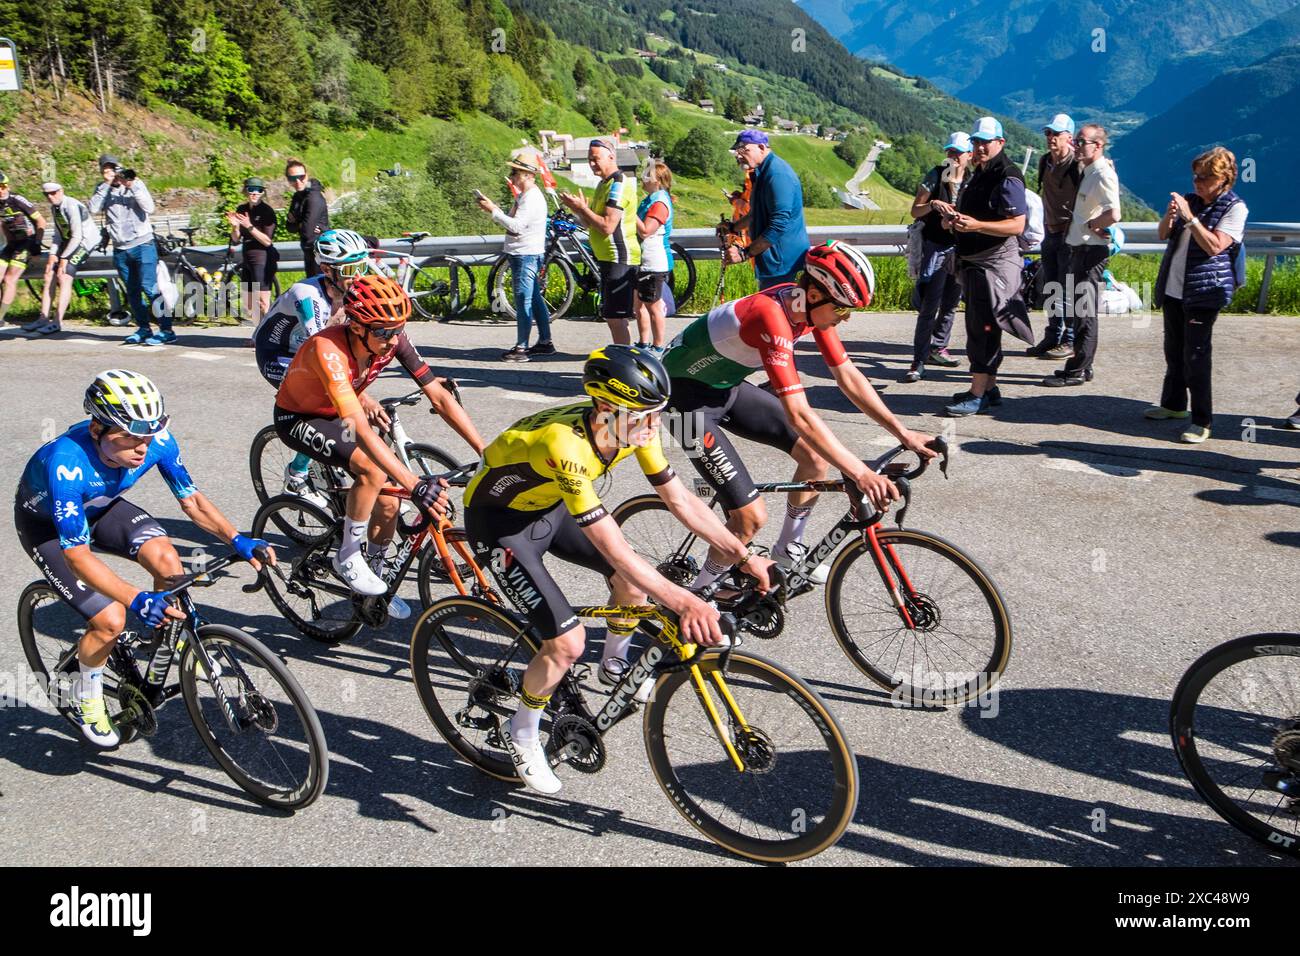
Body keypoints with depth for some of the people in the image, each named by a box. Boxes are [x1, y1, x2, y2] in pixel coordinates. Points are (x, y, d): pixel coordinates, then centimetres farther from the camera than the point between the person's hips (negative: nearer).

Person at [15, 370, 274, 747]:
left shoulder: (157, 440, -28)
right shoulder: (67, 464, -41)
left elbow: (191, 500, -13)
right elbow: (77, 555, -39)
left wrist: (237, 539, -28)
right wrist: (136, 600, -51)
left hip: (100, 506, 4)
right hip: (46, 524, -4)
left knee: (166, 559, -26)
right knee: (110, 620, -18)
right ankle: (86, 704, 12)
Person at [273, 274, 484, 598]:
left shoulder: (392, 339, -22)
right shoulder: (328, 350, -40)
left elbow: (439, 396, -22)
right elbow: (361, 430, -48)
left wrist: (486, 452, -30)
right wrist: (414, 486, -55)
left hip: (335, 415, 6)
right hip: (297, 418, -6)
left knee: (388, 504, -3)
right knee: (373, 469, -31)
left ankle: (376, 577, 22)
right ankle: (348, 557, -11)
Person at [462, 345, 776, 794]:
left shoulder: (633, 428, -17)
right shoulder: (566, 445, -39)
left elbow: (681, 499, -8)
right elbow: (615, 549, -41)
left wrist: (745, 557, -11)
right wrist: (684, 601, -47)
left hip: (549, 505, 8)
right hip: (500, 521, -7)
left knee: (635, 580, 1)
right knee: (567, 642, -14)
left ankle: (615, 667, 29)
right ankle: (521, 736, 12)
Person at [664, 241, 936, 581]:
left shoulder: (810, 305, -8)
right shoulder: (772, 315, -34)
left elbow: (847, 375, 0)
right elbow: (798, 414, -40)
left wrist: (902, 433, -4)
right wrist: (860, 473, -42)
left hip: (728, 386, 9)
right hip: (687, 395, -9)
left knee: (817, 454, 6)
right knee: (752, 517, -14)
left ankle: (788, 552, 26)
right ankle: (699, 593, 11)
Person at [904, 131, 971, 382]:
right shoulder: (935, 176, -3)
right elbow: (915, 211, -1)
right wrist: (932, 204, -20)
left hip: (961, 248, 4)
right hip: (936, 248, -4)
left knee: (950, 304, 12)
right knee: (929, 307, -10)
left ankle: (938, 347, 28)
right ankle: (918, 362, -10)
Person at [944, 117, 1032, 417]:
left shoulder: (1007, 178, -14)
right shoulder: (979, 175, 16)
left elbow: (1017, 225, -22)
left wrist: (976, 225, -31)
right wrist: (956, 221, 10)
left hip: (996, 263, -10)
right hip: (974, 262, 10)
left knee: (983, 327, -10)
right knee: (979, 325, 14)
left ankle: (978, 395, -8)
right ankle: (989, 387, 23)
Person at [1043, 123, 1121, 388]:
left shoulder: (1103, 175, -15)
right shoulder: (1087, 171, 14)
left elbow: (1113, 215, -28)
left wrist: (1088, 225, -14)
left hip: (1092, 250, -10)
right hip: (1080, 248, 10)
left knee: (1084, 311, -6)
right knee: (1079, 310, 14)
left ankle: (1077, 371, -2)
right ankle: (1082, 366, 23)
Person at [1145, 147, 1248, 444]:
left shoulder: (1235, 208, -7)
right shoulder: (1190, 199, 11)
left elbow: (1214, 246, -19)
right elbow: (1163, 235, 12)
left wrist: (1189, 217, -23)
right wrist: (1170, 216, -8)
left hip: (1203, 292, -7)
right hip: (1173, 288, 7)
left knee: (1195, 356, -10)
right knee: (1173, 350, 17)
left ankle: (1202, 421, -5)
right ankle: (1174, 403, 32)